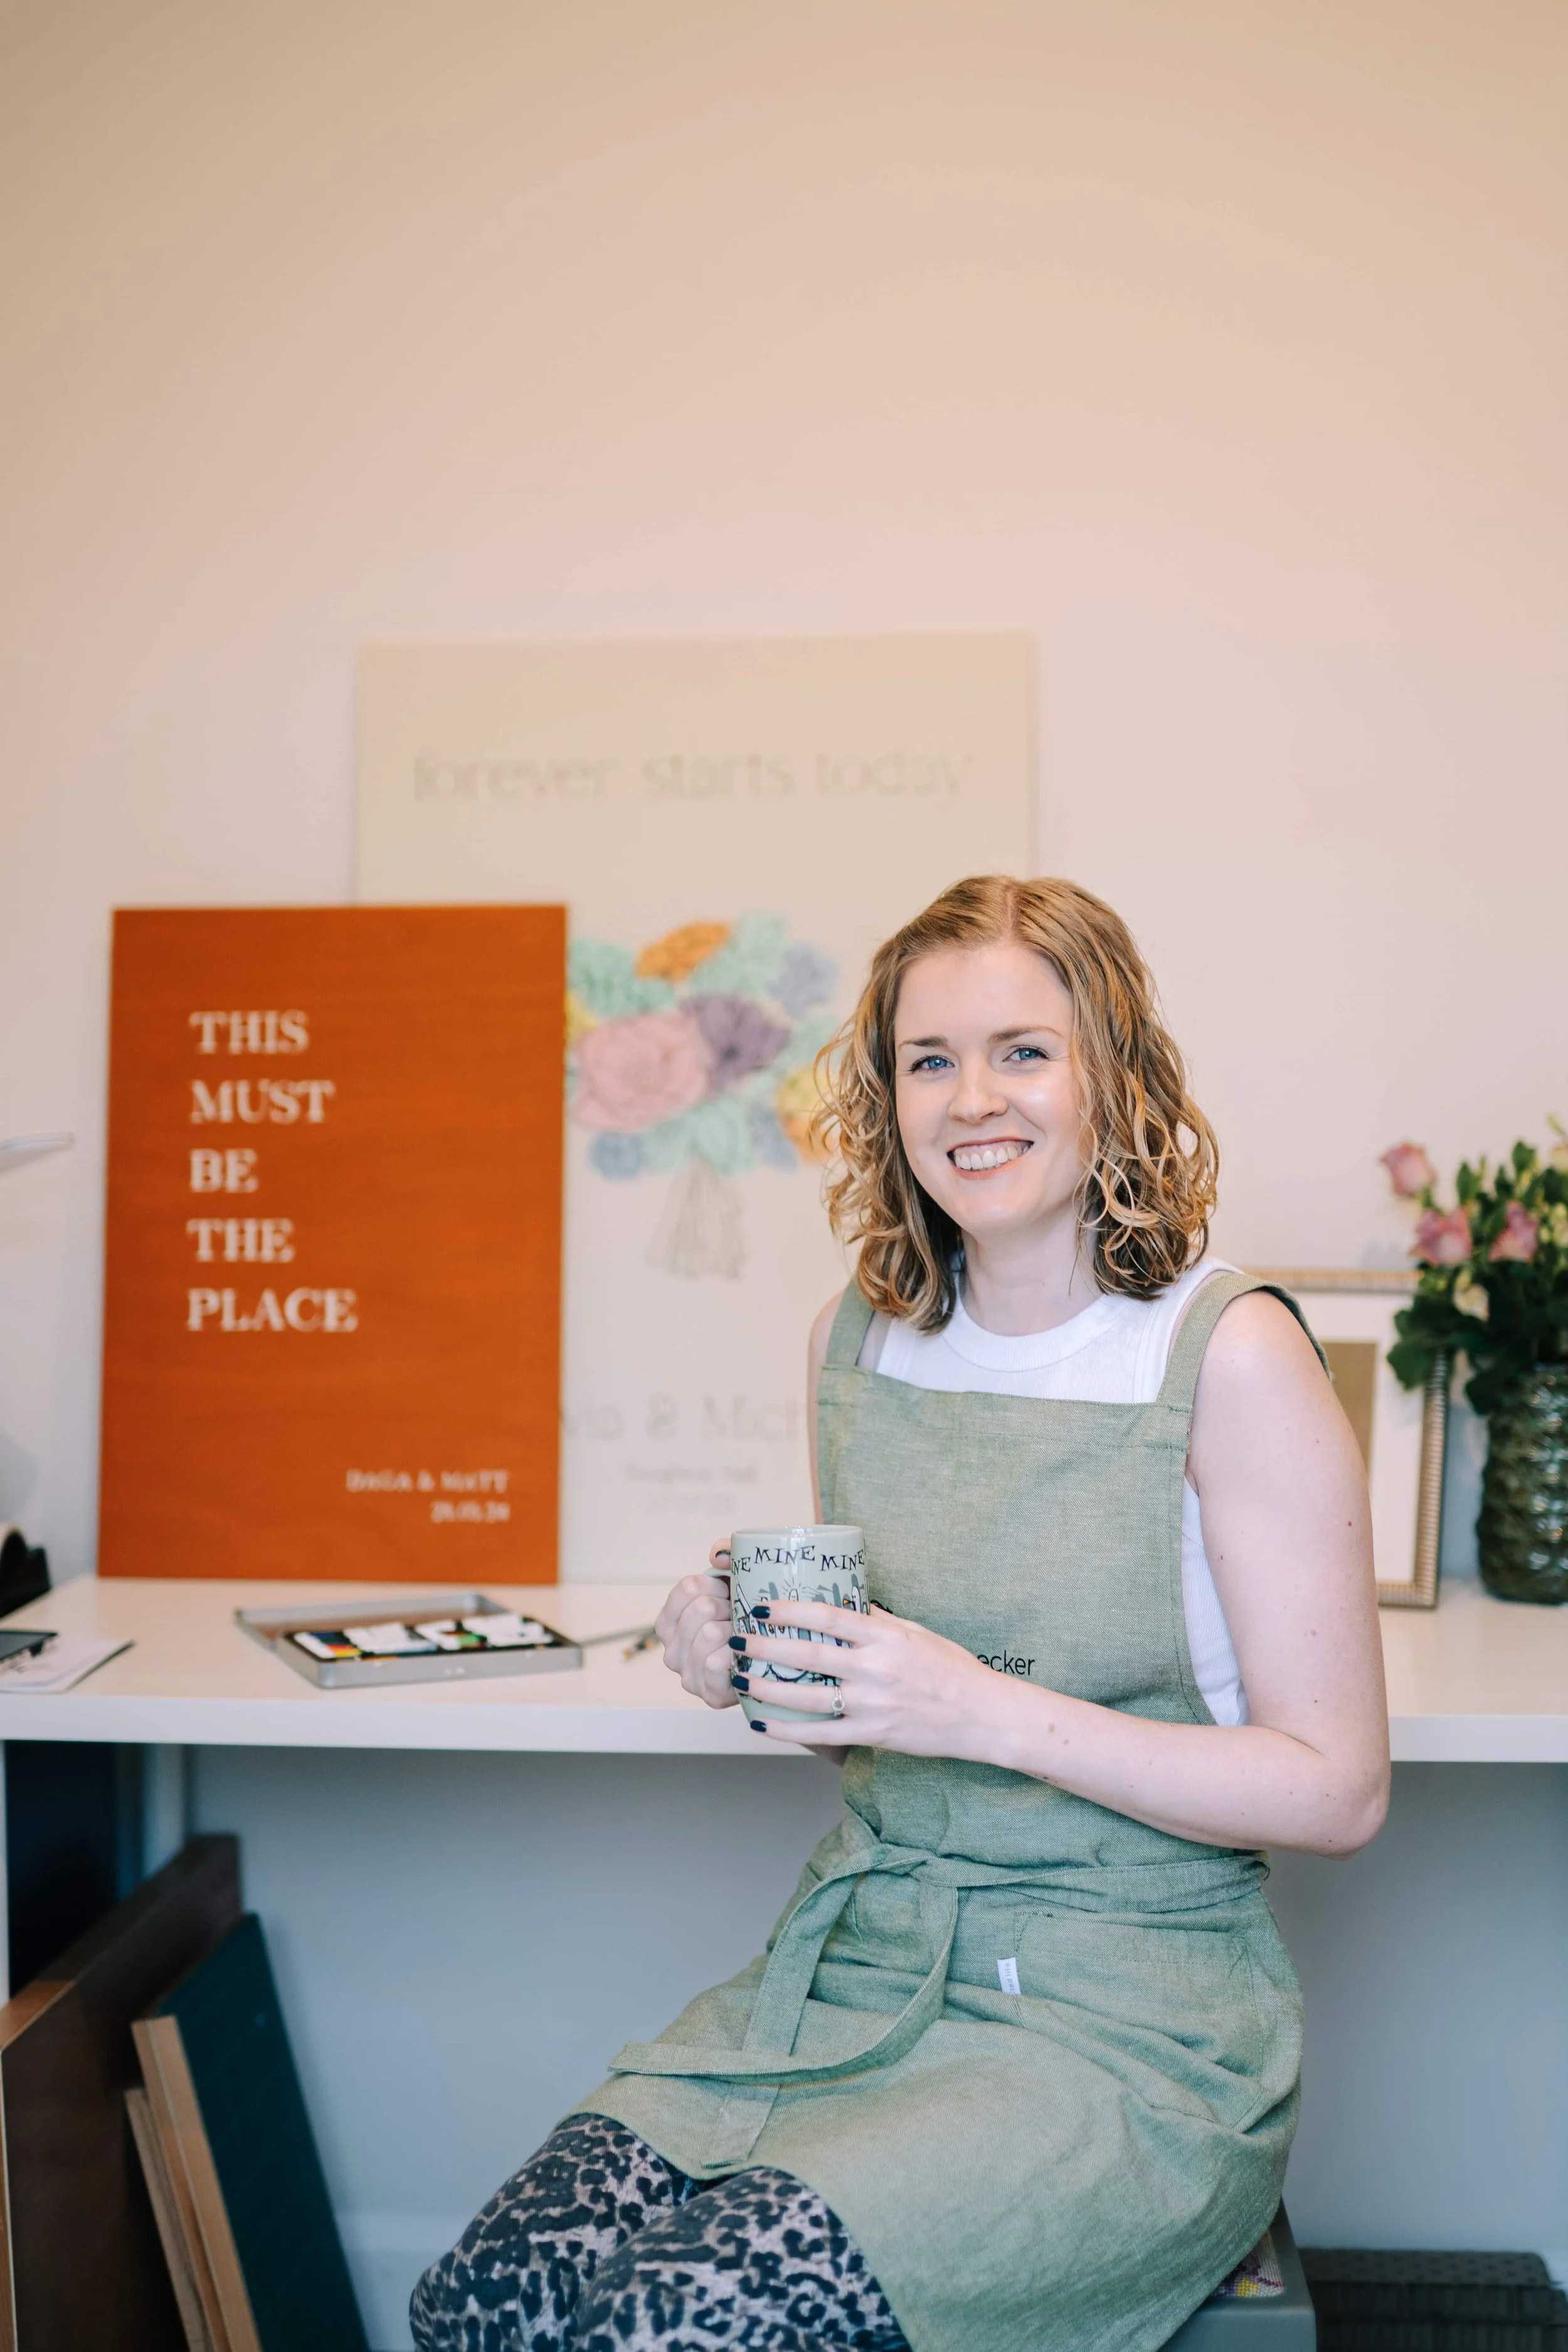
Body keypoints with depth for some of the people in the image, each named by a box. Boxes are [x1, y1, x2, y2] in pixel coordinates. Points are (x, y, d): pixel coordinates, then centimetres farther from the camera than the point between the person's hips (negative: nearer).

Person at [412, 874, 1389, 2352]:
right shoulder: (861, 1340, 5)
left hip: (1129, 2021, -4)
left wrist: (989, 1710, -21)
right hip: (860, 1961, 5)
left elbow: (1337, 1789, -11)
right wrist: (748, 1662, -5)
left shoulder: (1229, 1354, -12)